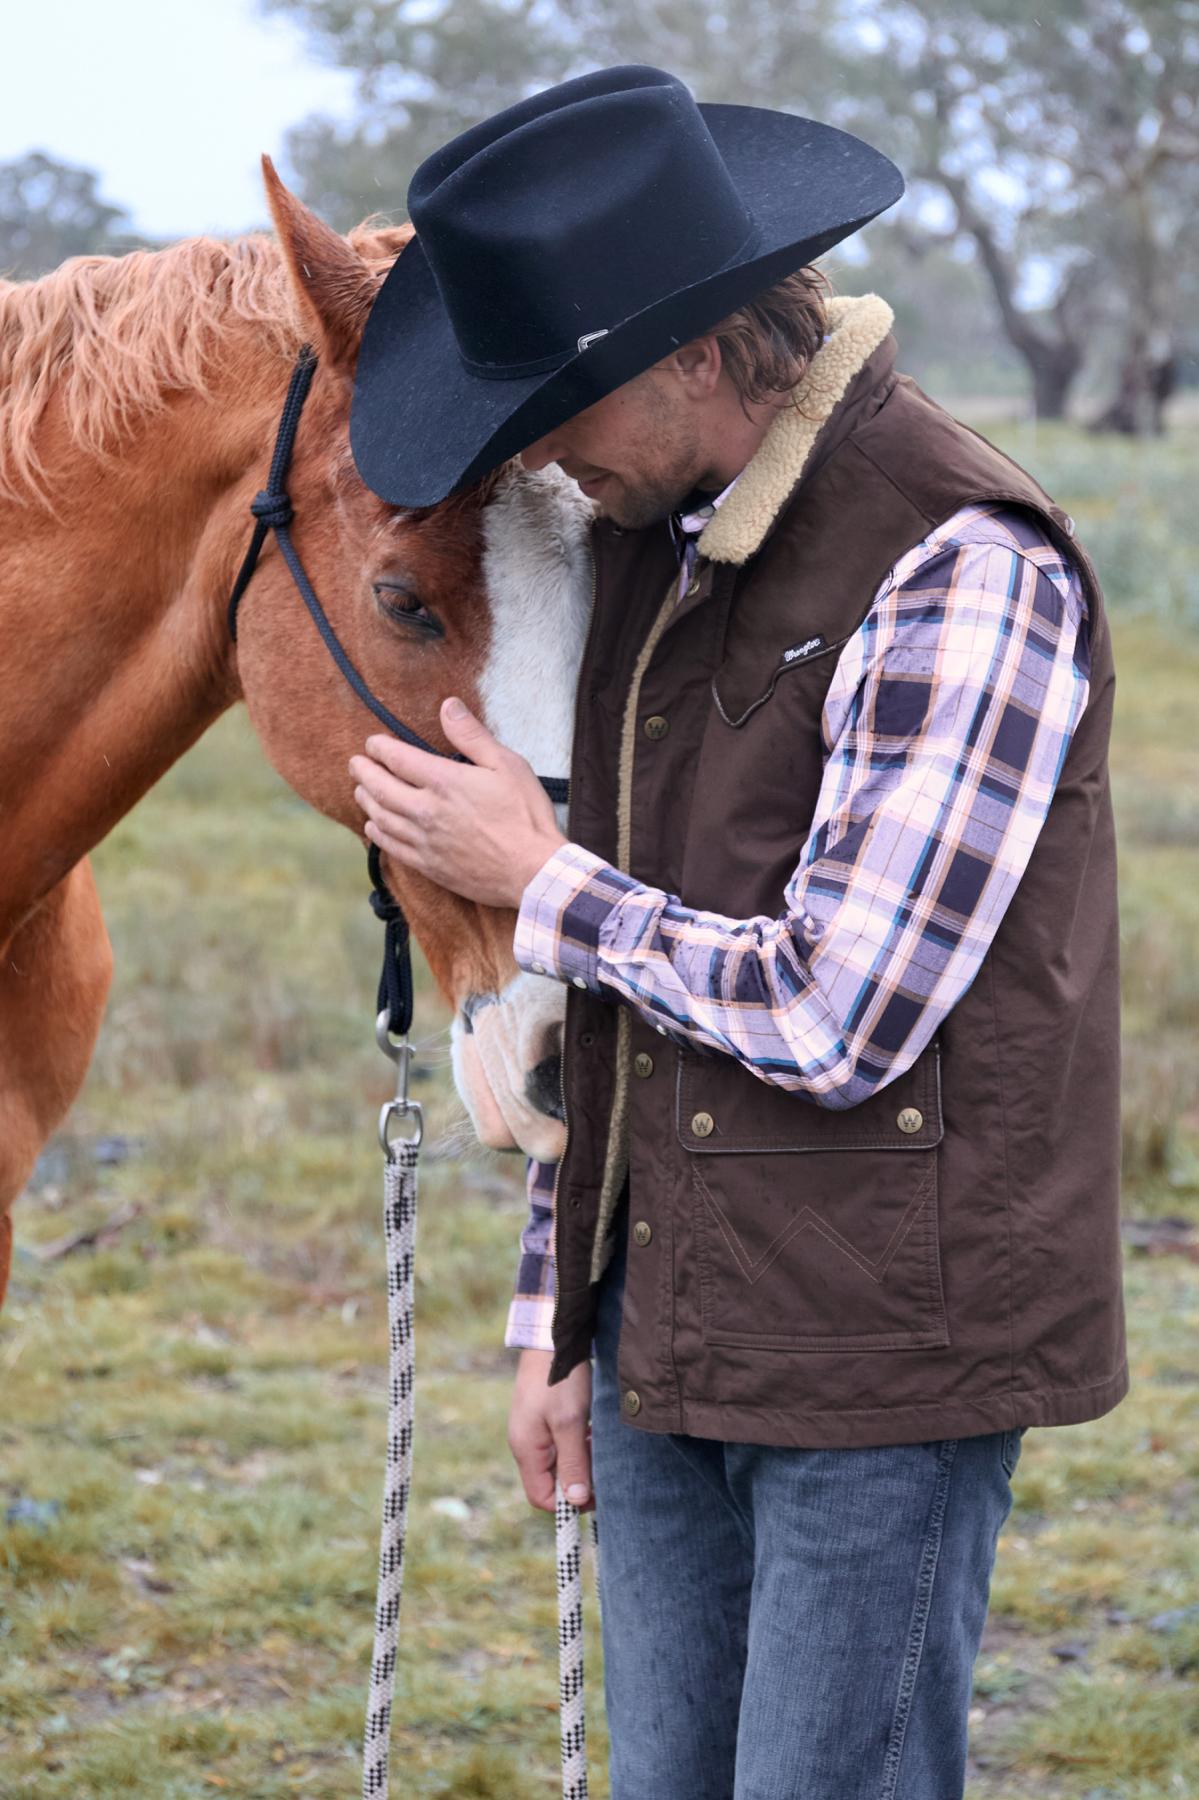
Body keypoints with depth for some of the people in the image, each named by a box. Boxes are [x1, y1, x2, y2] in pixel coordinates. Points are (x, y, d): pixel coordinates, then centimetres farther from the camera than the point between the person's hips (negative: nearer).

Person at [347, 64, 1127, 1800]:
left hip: (881, 1346, -8)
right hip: (667, 1333, 8)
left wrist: (539, 883, -9)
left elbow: (838, 1019, -22)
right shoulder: (652, 544, 9)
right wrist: (556, 1311, 16)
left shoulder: (960, 568, -18)